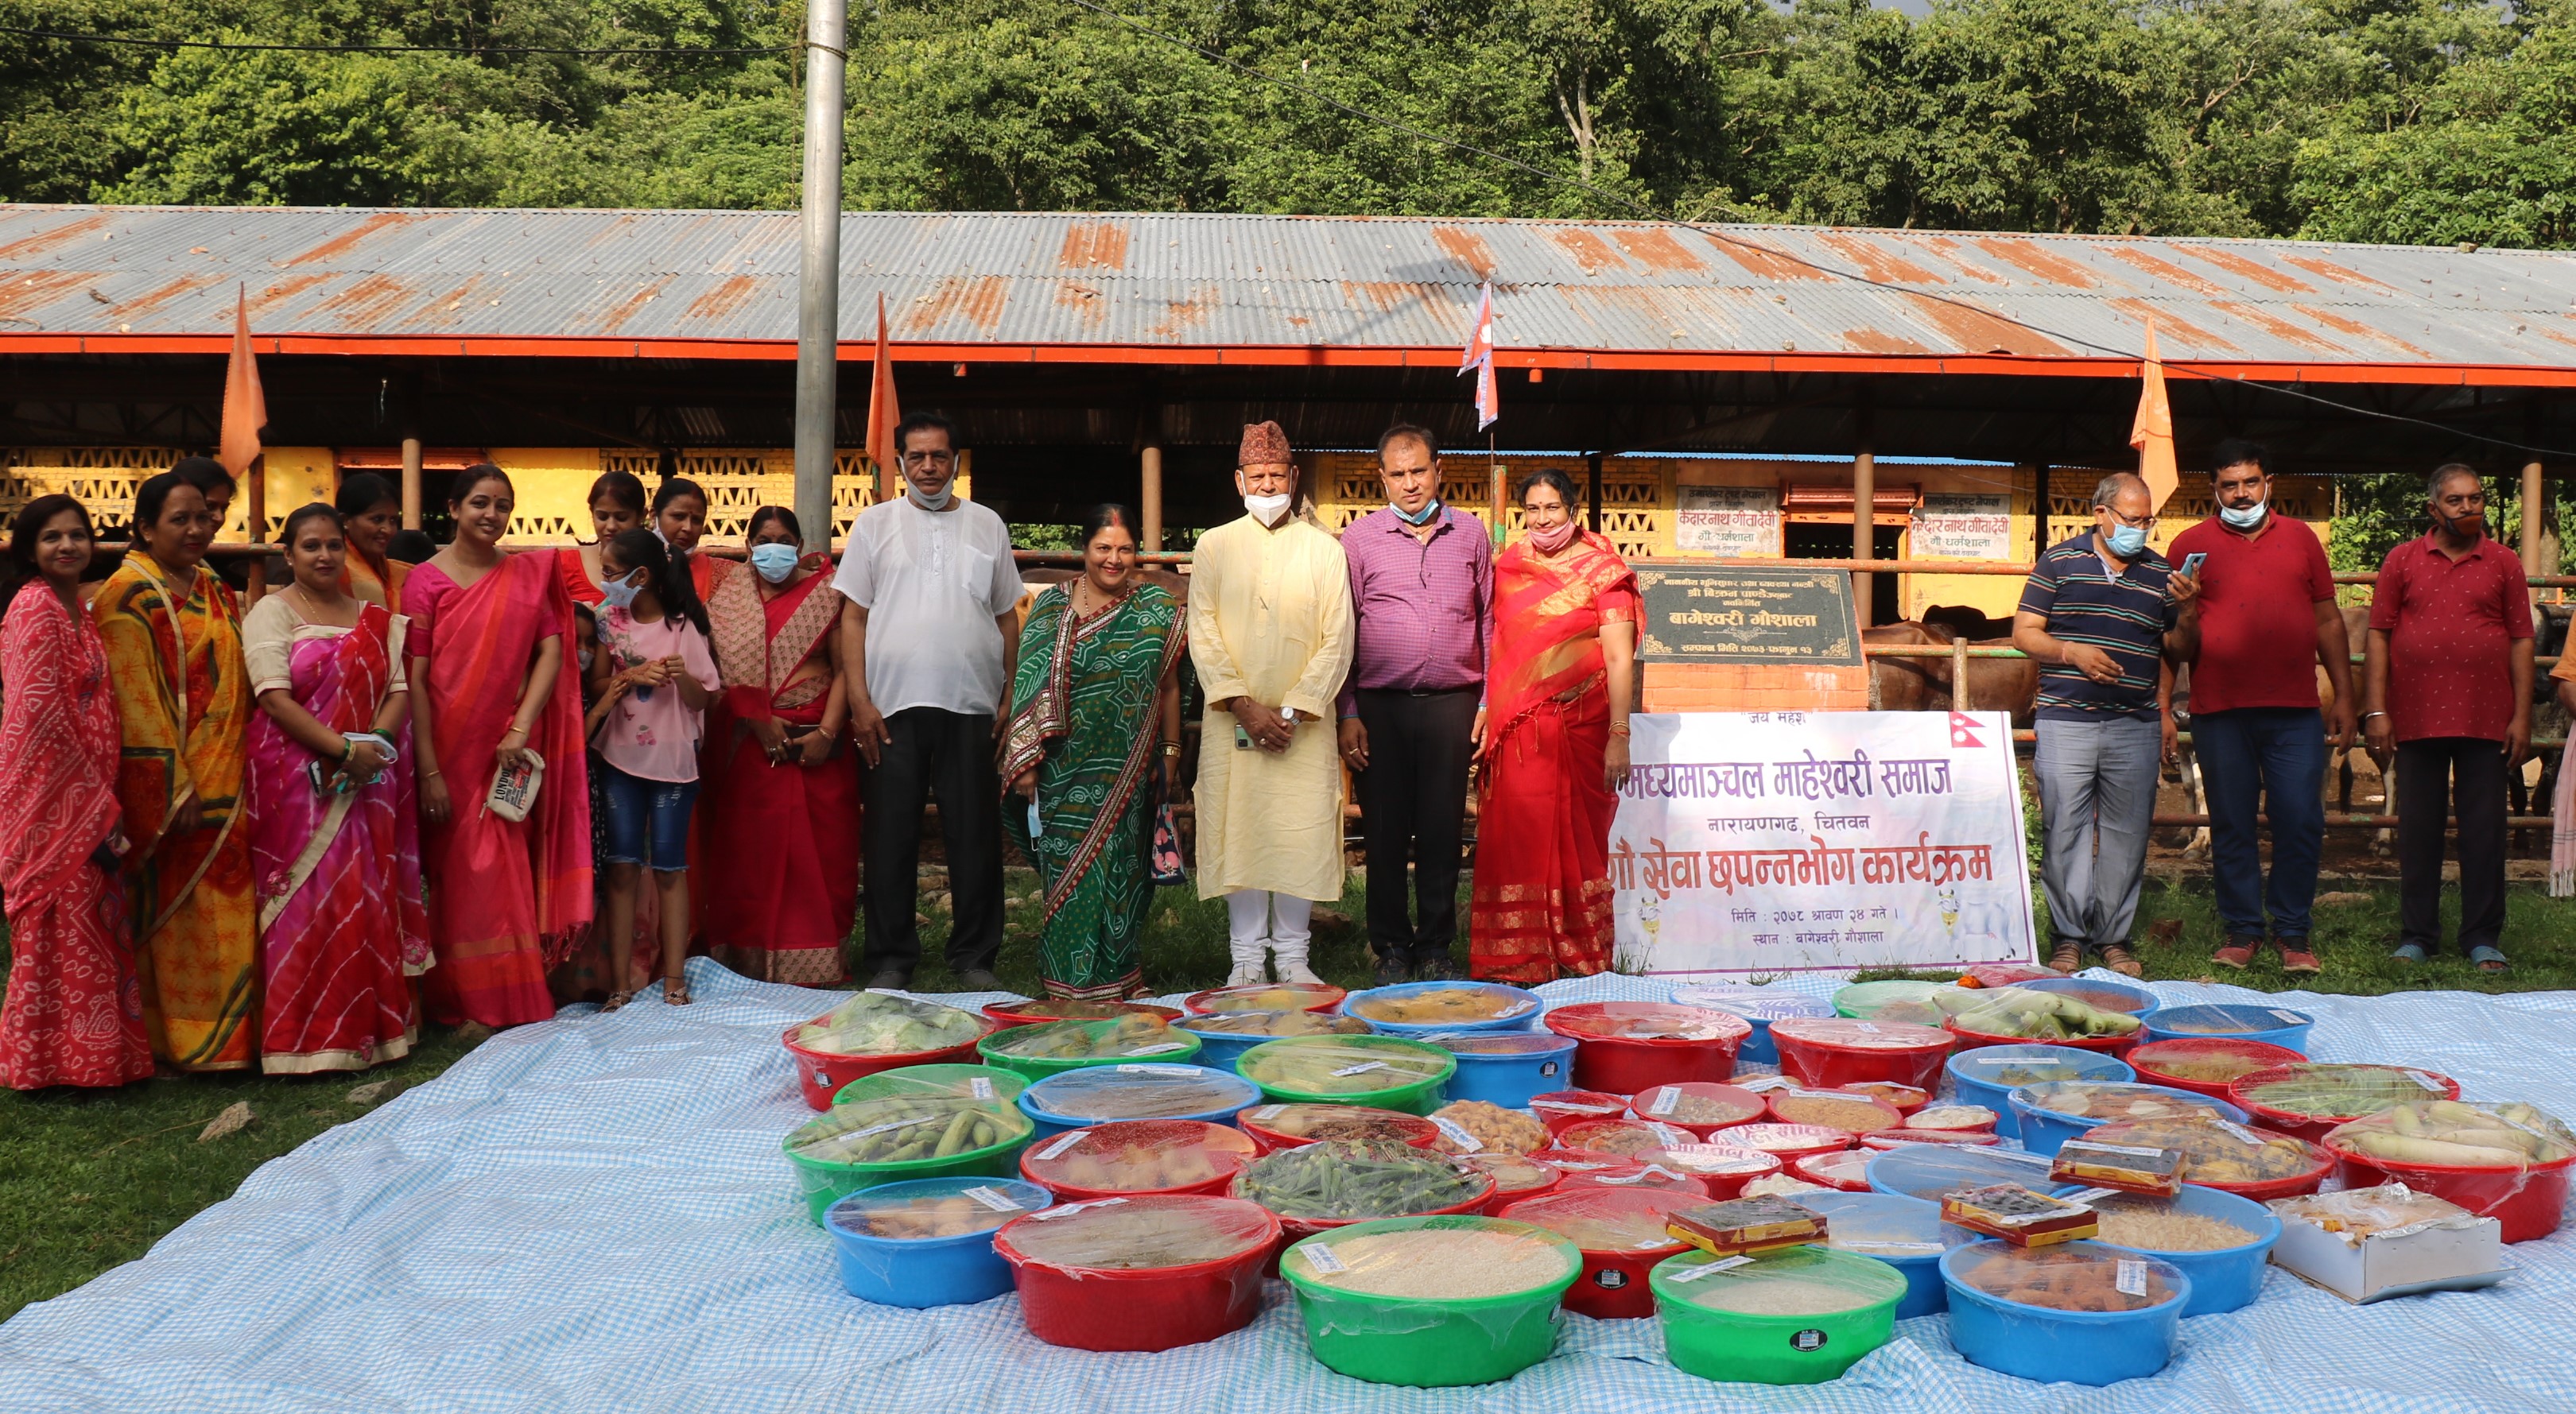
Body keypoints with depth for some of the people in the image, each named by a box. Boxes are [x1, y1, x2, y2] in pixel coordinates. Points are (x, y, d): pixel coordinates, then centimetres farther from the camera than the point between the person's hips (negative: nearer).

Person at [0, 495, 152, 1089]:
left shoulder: (75, 607, 14)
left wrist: (101, 792, 11)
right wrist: (96, 795, -14)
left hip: (84, 790, 9)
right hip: (53, 793, -9)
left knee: (84, 919, 13)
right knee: (65, 921, -1)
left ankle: (80, 1051, 23)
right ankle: (63, 1060, 9)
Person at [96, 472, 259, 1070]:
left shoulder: (216, 593, 15)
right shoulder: (129, 593, -8)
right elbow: (137, 698, -13)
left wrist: (242, 770, 13)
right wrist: (175, 787, -17)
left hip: (227, 785, 7)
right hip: (168, 783, -7)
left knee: (228, 905, 9)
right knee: (176, 908, 0)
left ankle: (230, 1030, 18)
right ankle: (184, 1038, 9)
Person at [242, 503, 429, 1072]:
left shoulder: (374, 618, 14)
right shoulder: (271, 613, 0)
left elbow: (399, 690, 7)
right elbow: (276, 700, -11)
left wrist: (376, 741, -12)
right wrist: (344, 750, -17)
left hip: (368, 783, 4)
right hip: (297, 781, -4)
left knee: (371, 900, 5)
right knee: (308, 902, -4)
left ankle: (374, 1023, 14)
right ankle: (309, 1037, 2)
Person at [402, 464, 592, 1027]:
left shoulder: (531, 574, 7)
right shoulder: (427, 580, -3)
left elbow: (551, 652, 0)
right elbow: (414, 678, -7)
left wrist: (521, 729, -13)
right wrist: (429, 770, -13)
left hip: (510, 748, 3)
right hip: (451, 747, -2)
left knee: (510, 870, 8)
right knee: (459, 872, 3)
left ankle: (516, 1000, 19)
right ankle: (463, 1003, 14)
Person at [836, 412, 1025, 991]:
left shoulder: (987, 525, 12)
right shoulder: (875, 523, 8)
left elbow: (1007, 618, 13)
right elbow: (854, 617, 4)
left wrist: (1012, 699, 6)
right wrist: (859, 701, -5)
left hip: (972, 706, 1)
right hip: (894, 705, -1)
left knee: (975, 835, 2)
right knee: (891, 837, 2)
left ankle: (975, 958, 13)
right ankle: (891, 958, 12)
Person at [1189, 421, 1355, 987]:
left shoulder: (1323, 549, 6)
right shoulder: (1215, 546, 8)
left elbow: (1337, 641, 0)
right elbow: (1202, 633, 1)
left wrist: (1292, 711, -10)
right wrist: (1245, 706, -11)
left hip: (1303, 722, 0)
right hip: (1232, 722, 0)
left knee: (1302, 835, -1)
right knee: (1237, 833, 1)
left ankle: (1293, 956, 10)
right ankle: (1246, 958, 10)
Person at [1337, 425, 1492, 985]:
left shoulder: (1470, 534, 10)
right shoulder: (1359, 539, 4)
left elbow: (1489, 622, 14)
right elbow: (1342, 632, 5)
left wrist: (1489, 703, 7)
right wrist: (1348, 715, -2)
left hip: (1451, 705, 1)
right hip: (1380, 706, -1)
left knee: (1443, 831, 4)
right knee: (1385, 833, 3)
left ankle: (1435, 949, 15)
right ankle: (1391, 950, 14)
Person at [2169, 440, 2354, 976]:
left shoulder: (2300, 538, 12)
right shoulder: (2191, 545, 6)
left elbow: (2328, 620, 15)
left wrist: (2344, 696, 10)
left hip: (2295, 710, 1)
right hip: (2220, 711, -1)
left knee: (2300, 822, -2)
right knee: (2231, 826, 5)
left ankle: (2292, 931, 12)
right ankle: (2242, 929, 16)